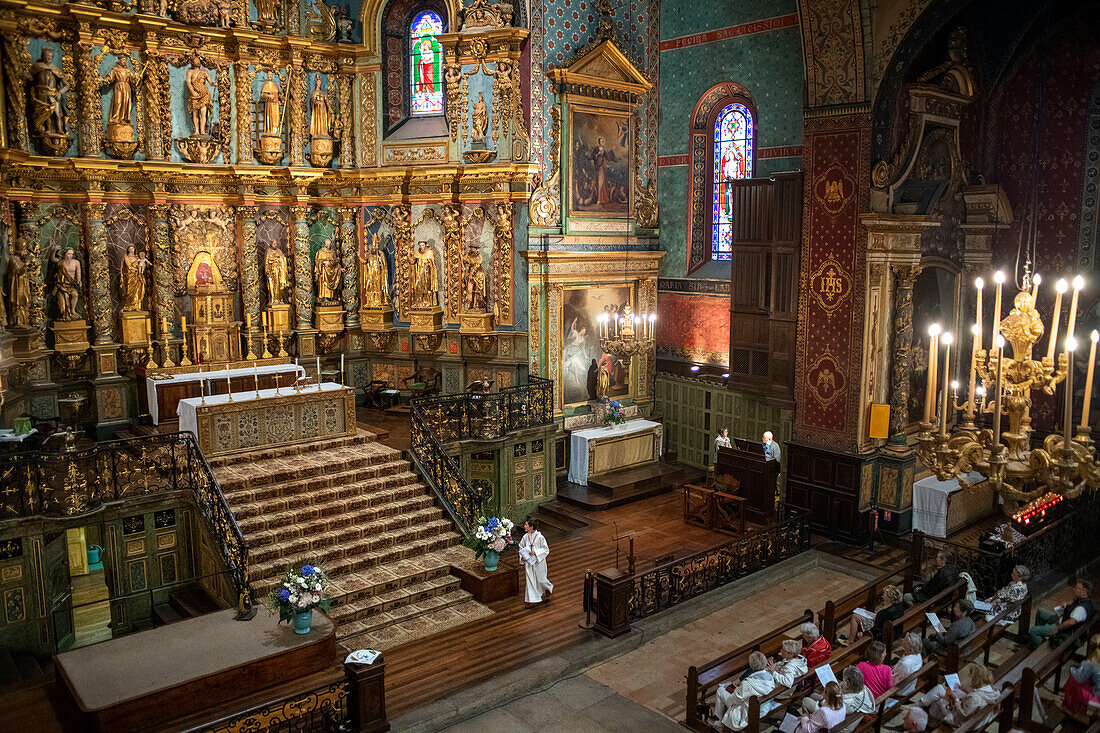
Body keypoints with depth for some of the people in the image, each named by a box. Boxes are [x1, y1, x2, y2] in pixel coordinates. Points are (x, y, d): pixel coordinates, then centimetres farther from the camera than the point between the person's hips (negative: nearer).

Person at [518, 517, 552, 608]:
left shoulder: (540, 537, -18)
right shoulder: (525, 537, -4)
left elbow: (546, 549, -13)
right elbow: (521, 547, 12)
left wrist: (535, 552, -23)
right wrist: (522, 556, -3)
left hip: (538, 562, -4)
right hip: (528, 562, 4)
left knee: (540, 579, 10)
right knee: (530, 580, 4)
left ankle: (549, 587, 44)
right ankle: (533, 600, 15)